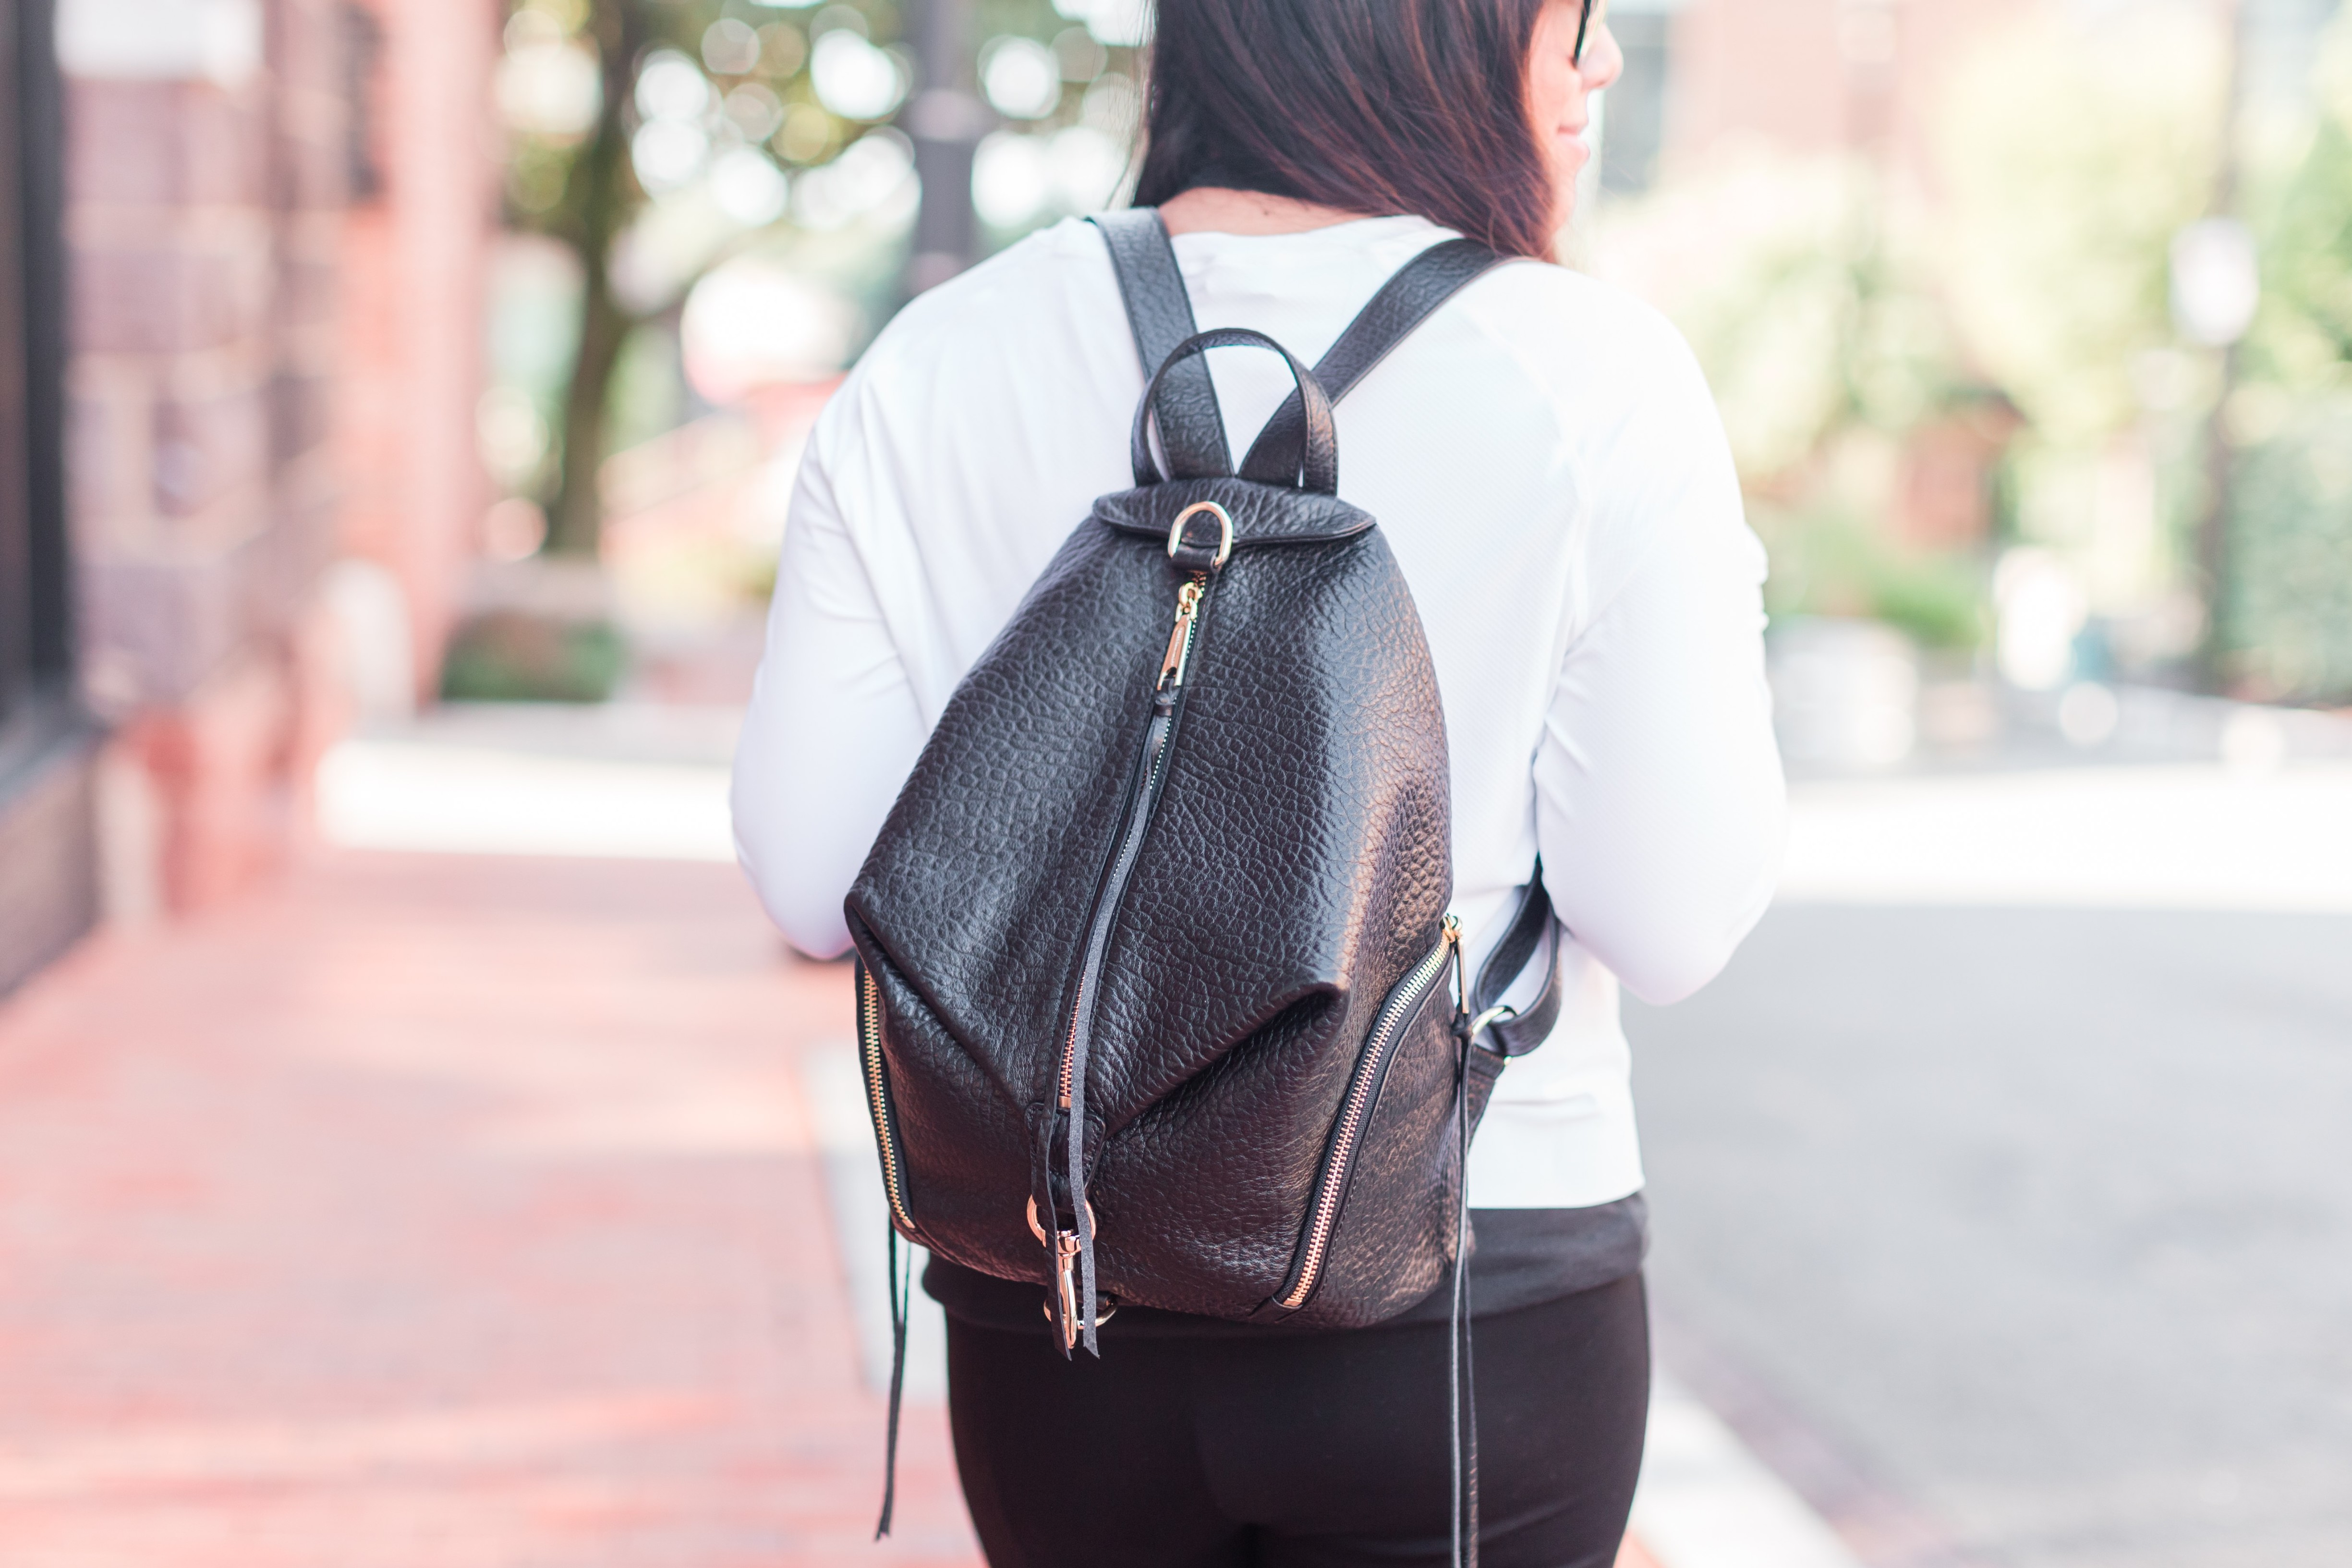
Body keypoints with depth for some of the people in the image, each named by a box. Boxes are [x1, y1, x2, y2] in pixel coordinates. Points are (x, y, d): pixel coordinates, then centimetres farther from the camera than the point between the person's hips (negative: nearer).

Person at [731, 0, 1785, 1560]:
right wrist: (1720, 618, 5)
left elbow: (814, 879, -4)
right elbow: (1671, 922, -12)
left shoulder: (934, 366, -3)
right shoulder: (1591, 376, -12)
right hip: (1468, 1312, -3)